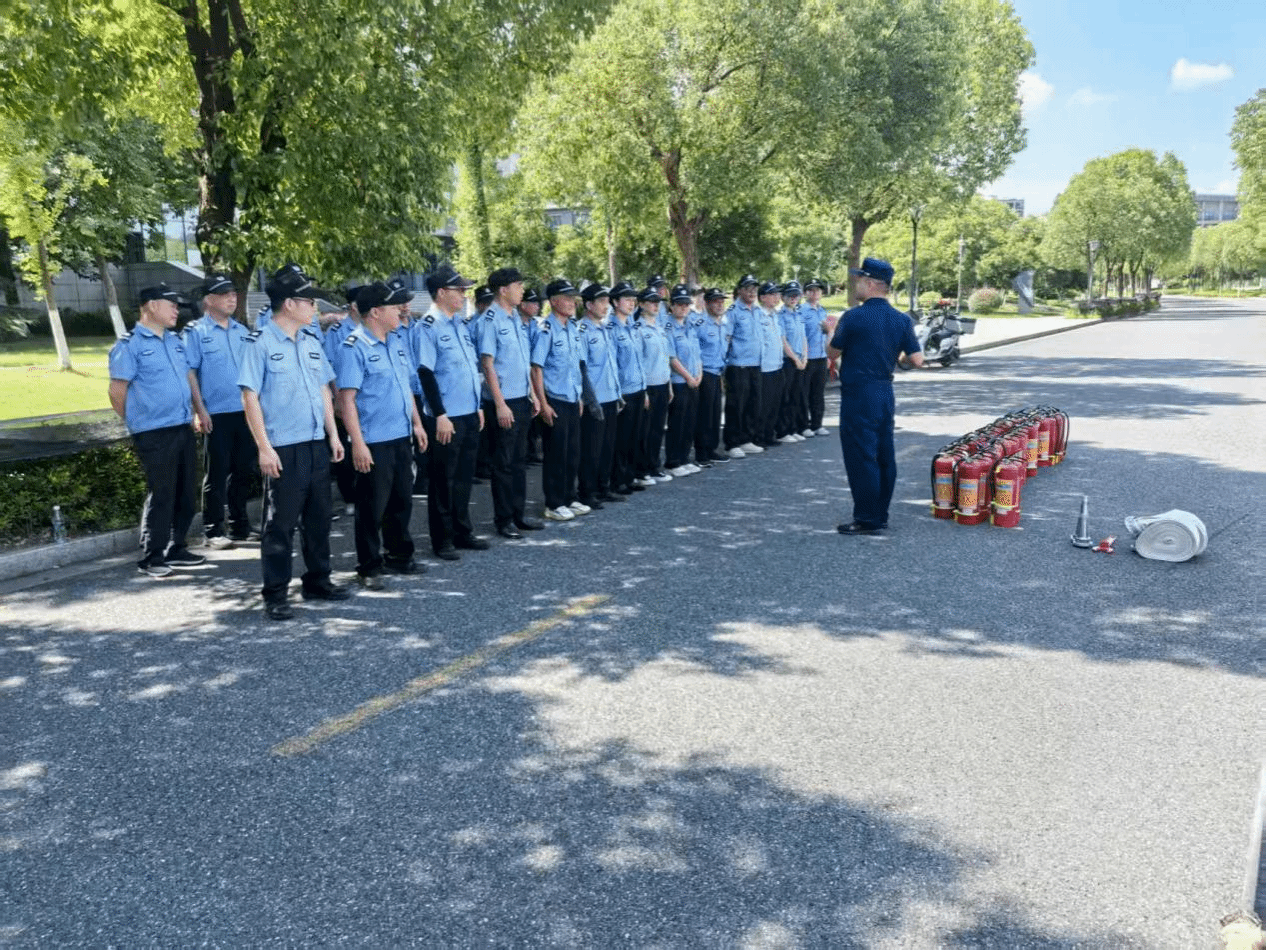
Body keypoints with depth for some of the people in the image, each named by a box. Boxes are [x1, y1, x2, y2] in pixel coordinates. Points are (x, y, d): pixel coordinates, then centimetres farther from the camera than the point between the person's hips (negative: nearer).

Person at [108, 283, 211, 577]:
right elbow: (117, 391, -8)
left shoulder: (175, 340, 15)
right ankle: (151, 557, 6)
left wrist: (200, 410, 16)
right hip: (154, 433, -7)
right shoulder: (130, 345, -8)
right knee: (160, 494, -4)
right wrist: (138, 422, 2)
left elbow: (190, 376, 23)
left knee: (185, 492, 11)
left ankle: (176, 549, 23)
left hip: (183, 428, 7)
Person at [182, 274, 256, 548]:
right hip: (217, 415, -5)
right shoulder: (196, 332, -2)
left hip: (246, 412, 5)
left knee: (244, 472, 11)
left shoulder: (242, 331, 13)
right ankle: (213, 531, 9)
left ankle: (240, 526, 24)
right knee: (217, 474, 0)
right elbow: (189, 374, -7)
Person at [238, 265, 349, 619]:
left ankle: (318, 580, 29)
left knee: (318, 517, 15)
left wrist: (333, 434, 11)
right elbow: (250, 397, -11)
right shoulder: (260, 343, -9)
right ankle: (275, 595, 9)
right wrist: (264, 447, -15)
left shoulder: (312, 340, 10)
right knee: (280, 523, 0)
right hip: (283, 448, -6)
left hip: (317, 444, 7)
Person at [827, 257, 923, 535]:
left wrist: (833, 331, 16)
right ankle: (880, 516, 21)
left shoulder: (853, 317, -13)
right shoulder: (902, 320, 4)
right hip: (886, 393, 7)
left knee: (861, 458, -2)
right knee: (884, 456, 12)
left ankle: (867, 520, 2)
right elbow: (917, 360, 2)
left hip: (859, 395, -7)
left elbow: (833, 353, -2)